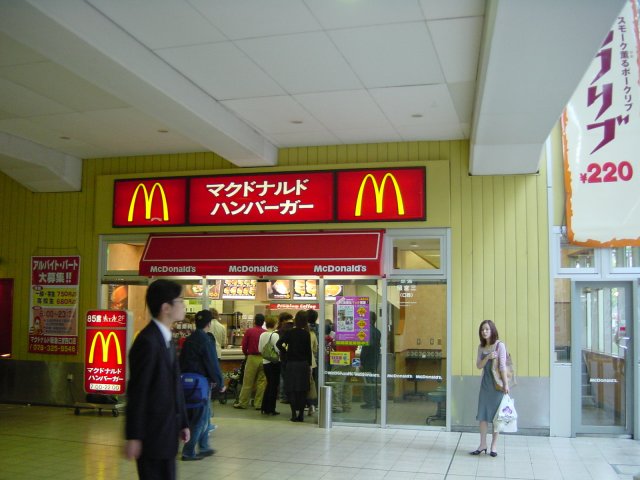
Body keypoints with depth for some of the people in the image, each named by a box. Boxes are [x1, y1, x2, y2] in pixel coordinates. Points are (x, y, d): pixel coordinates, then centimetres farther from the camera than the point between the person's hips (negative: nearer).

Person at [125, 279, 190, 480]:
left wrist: (182, 422, 16)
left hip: (166, 433, 9)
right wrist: (133, 437, -19)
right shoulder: (148, 341, -18)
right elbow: (137, 392, -20)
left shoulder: (166, 338, 12)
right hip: (152, 435, -9)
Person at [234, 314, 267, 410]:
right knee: (262, 382, 7)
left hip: (252, 358, -2)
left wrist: (246, 354, 17)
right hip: (263, 358, 2)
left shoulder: (249, 331, -5)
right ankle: (259, 404, 9)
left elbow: (244, 346, -2)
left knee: (247, 382, 5)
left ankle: (242, 403, 12)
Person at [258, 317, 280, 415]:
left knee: (269, 384, 19)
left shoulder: (262, 335, 3)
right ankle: (271, 409, 6)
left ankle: (264, 408, 21)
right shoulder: (275, 335, -16)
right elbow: (278, 349, -20)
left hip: (265, 362, 6)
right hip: (274, 362, -6)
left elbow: (259, 349, 9)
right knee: (274, 385, 3)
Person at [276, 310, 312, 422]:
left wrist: (285, 352, 4)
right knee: (303, 390, 6)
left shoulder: (289, 332, -4)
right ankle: (301, 414, 6)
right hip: (303, 363, 0)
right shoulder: (306, 334, -3)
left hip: (291, 363, 0)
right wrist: (310, 365, 6)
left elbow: (278, 344, -12)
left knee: (291, 389, 5)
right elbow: (309, 351, -1)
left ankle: (294, 414, 0)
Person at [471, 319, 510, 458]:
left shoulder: (500, 345, -7)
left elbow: (502, 366, -11)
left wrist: (506, 384, -13)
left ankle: (494, 446, 10)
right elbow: (479, 366, 3)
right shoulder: (481, 347, 8)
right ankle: (483, 444, 12)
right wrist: (488, 357, -15)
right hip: (485, 382, 5)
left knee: (496, 414, 2)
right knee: (482, 414, 4)